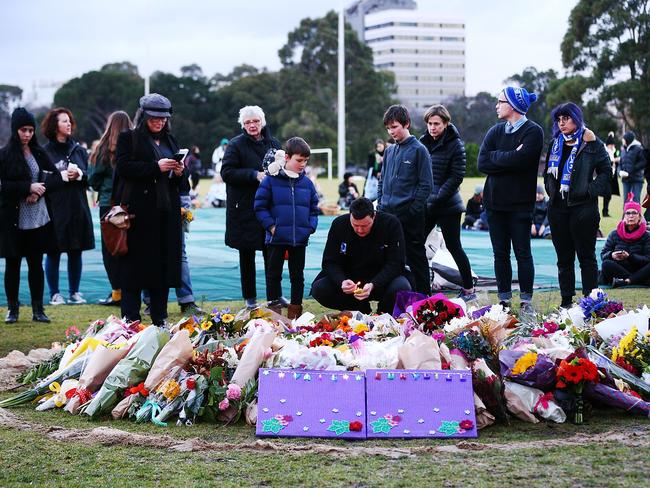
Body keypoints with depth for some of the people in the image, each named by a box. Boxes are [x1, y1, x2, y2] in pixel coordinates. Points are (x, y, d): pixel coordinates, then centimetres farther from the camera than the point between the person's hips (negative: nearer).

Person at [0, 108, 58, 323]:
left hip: (38, 218, 3)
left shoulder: (39, 153, 8)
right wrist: (29, 187, -19)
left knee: (36, 263, 7)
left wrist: (40, 189, -11)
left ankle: (38, 309, 12)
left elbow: (55, 177, 7)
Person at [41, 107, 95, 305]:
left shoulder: (78, 150, 11)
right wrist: (63, 176, -16)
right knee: (53, 252, 1)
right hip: (54, 209, -4)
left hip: (77, 208, 4)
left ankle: (74, 292, 16)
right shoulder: (46, 151, -3)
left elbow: (90, 177, 10)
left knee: (76, 251, 7)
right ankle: (54, 294, 8)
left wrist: (79, 174, -10)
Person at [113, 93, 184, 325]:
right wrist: (156, 167, -18)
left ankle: (160, 320, 12)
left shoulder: (170, 140, 19)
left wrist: (180, 172, -2)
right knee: (135, 266, -4)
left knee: (164, 265, 6)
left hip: (166, 212, 6)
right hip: (139, 212, -6)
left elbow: (180, 178, 22)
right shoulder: (128, 138, 1)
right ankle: (131, 320, 0)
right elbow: (124, 167, -13)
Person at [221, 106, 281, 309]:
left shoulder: (273, 143, 9)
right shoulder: (236, 145, -4)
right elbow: (227, 172, -12)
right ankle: (250, 298, 13)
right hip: (244, 207, -3)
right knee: (247, 255, 5)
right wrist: (254, 175, -19)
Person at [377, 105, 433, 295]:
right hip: (388, 213, 6)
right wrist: (380, 205, 10)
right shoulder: (389, 151, 14)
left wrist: (414, 209, -13)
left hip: (410, 215, -6)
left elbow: (426, 184, -8)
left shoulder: (418, 150, -5)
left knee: (415, 258, 0)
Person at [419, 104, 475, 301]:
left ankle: (469, 290, 11)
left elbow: (456, 176, -12)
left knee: (454, 247, 0)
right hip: (425, 204, 6)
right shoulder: (423, 142, 8)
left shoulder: (455, 145, -8)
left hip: (447, 205, -6)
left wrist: (437, 200, -18)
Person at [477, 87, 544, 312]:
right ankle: (504, 300, 14)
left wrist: (496, 157, -7)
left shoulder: (533, 131, -5)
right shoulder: (495, 132, 11)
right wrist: (510, 159, -11)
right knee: (500, 253, 8)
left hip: (520, 203, -5)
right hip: (495, 201, 5)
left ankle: (526, 301, 5)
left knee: (522, 253, -1)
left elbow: (521, 159, -21)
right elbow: (482, 164, -2)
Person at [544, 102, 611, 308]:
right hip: (557, 207, 5)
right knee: (563, 257, 8)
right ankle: (566, 300, 14)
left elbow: (606, 171, -4)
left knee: (586, 256, 0)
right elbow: (548, 173, 21)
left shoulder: (590, 143, -4)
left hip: (583, 207, -5)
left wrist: (591, 190, -11)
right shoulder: (555, 144, 12)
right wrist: (551, 191, 9)